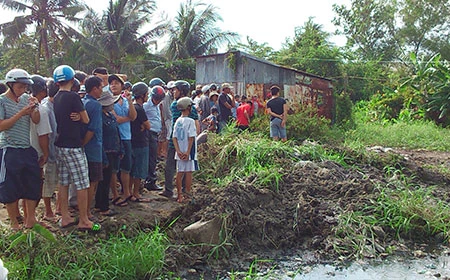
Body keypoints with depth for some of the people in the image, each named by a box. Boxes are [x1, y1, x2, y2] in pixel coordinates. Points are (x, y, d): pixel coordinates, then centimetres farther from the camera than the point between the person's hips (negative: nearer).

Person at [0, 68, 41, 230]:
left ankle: (30, 219, 23)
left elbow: (36, 120, 5)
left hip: (28, 149, 5)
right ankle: (14, 222, 19)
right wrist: (20, 114, -20)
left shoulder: (26, 98, 7)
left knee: (33, 185, 9)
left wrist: (35, 107, -13)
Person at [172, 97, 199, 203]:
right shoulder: (190, 121, -12)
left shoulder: (177, 121, 6)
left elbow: (174, 137, 2)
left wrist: (178, 151, -3)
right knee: (188, 172, 3)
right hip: (188, 152, -6)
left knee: (179, 173, 10)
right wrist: (188, 152, -15)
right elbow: (191, 138, -17)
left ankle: (179, 196, 16)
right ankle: (187, 196, 8)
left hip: (180, 153, 6)